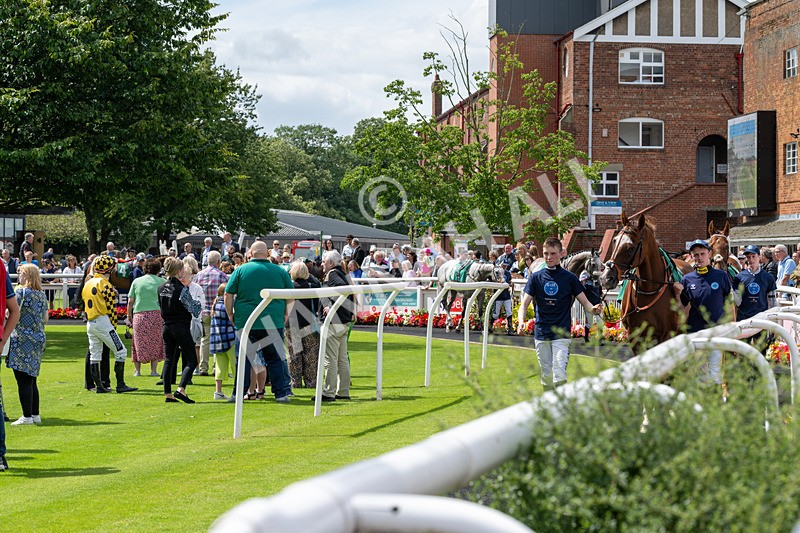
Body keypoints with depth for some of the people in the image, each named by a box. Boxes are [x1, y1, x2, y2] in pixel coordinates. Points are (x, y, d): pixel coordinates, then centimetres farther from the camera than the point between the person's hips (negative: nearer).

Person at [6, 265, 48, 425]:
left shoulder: (21, 292, -9)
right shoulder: (42, 295, 10)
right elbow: (45, 318, 17)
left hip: (22, 340, -7)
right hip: (38, 340, 7)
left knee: (23, 381, -5)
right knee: (31, 380, 14)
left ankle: (27, 416, -6)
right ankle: (35, 414, 17)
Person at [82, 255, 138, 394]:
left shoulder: (87, 284, 13)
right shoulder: (106, 285, -12)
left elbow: (85, 303, 16)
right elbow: (111, 308, -13)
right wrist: (113, 326, -5)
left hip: (90, 323, 9)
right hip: (103, 322, -9)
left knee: (94, 355, 11)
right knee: (121, 351, -3)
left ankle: (99, 386, 13)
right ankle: (120, 385, -5)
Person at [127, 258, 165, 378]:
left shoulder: (136, 281, 9)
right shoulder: (161, 281, 5)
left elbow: (130, 301, 7)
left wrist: (129, 316, 14)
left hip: (139, 314, 1)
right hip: (156, 313, -1)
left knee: (139, 343, 8)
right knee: (155, 343, 6)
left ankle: (137, 370, 7)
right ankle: (153, 370, 2)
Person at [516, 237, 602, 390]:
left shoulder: (569, 278, 2)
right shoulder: (536, 277, 6)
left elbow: (584, 302, 2)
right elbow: (525, 303, 2)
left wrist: (593, 309, -22)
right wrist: (521, 320, -18)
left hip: (561, 333, -3)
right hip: (541, 334, 3)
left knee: (559, 374, -14)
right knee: (546, 374, 10)